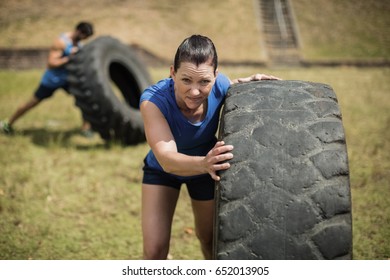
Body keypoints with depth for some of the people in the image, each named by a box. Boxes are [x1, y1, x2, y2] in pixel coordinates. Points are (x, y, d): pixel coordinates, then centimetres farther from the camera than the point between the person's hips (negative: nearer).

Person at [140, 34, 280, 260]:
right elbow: (167, 160, -48)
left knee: (210, 238, 18)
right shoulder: (153, 100, -38)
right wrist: (203, 164, -69)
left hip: (207, 167, 2)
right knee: (154, 250, -10)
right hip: (162, 170, -2)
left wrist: (247, 84, -28)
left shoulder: (219, 85, -29)